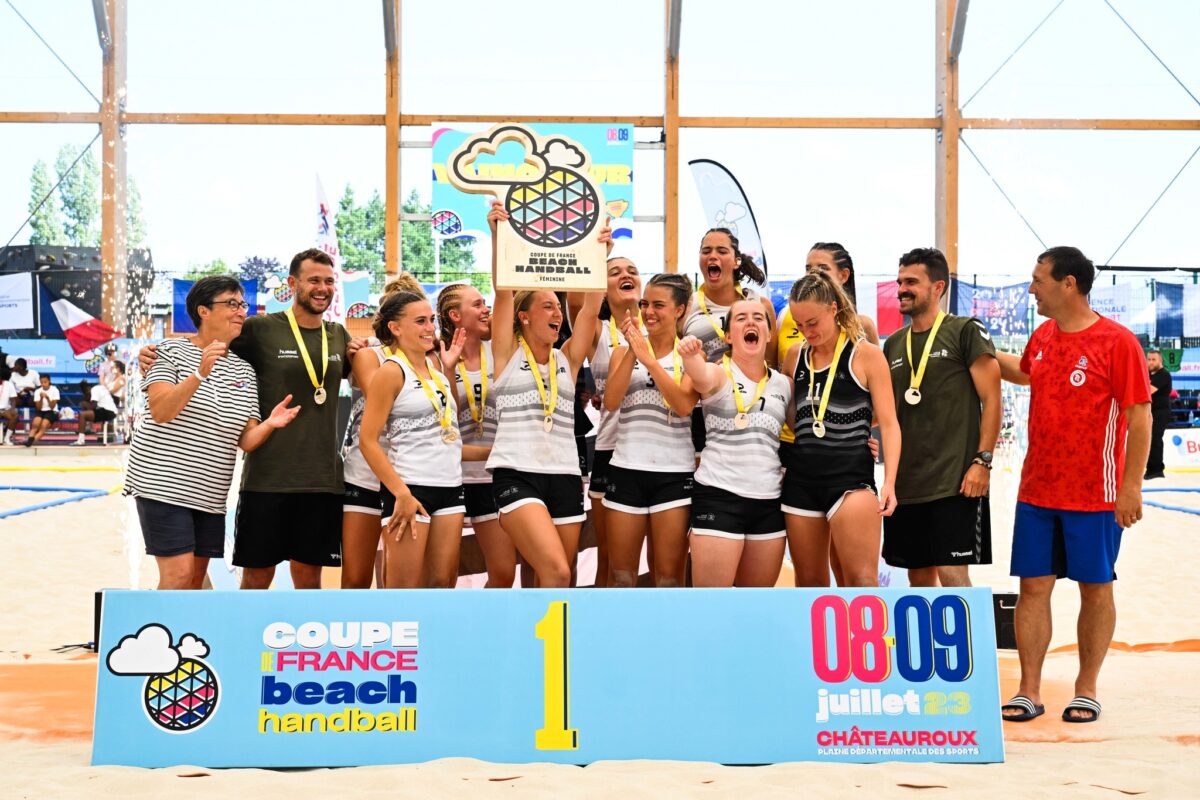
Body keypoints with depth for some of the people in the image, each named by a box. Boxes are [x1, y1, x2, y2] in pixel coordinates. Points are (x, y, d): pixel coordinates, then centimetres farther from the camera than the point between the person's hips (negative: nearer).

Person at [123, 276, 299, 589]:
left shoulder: (244, 372, 11)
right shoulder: (172, 352, -3)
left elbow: (246, 440, 7)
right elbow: (160, 411, -16)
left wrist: (269, 424, -14)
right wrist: (200, 373, -26)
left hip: (210, 491, 6)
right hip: (163, 483, -6)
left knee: (198, 575, 7)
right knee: (179, 574, -13)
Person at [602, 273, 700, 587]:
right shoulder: (624, 351, 8)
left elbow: (684, 405, -14)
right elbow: (611, 402, -7)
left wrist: (649, 359, -16)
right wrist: (632, 352, -13)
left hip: (675, 473, -2)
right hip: (627, 470, 2)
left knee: (669, 575, 2)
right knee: (621, 574, 7)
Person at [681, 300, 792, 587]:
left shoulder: (784, 384, 13)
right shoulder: (718, 374, -1)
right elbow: (702, 376, -25)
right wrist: (690, 355, -49)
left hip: (769, 501, 5)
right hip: (719, 496, -5)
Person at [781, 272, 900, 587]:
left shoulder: (866, 354, -2)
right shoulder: (796, 356, 11)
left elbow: (888, 423, -4)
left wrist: (889, 482, -13)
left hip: (851, 477, -5)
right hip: (801, 478, 5)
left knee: (862, 582, -14)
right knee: (809, 583, 10)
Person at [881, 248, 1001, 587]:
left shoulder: (966, 331, -3)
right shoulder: (894, 344, 14)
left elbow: (992, 399, -7)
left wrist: (982, 461, -14)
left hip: (954, 480, -6)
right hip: (906, 481, 6)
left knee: (952, 572, -9)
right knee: (919, 575, 10)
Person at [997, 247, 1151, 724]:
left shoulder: (1117, 342, -12)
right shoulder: (1042, 337, 7)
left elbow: (1139, 416, -12)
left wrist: (1132, 486, -15)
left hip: (1094, 496, -5)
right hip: (1036, 491, 5)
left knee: (1095, 589, 7)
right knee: (1033, 587, 5)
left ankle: (1086, 689, 19)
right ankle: (1029, 691, 12)